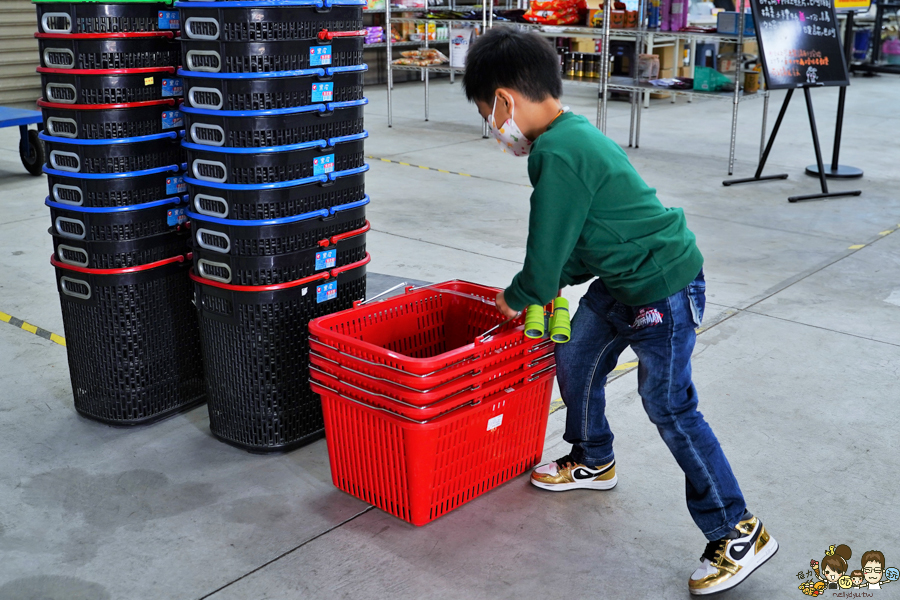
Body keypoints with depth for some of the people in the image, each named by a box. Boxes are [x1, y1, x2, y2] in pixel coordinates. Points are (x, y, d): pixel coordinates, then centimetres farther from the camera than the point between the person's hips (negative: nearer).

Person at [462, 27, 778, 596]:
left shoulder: (559, 154, -25)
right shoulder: (574, 133, 8)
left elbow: (545, 260, -18)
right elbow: (569, 240, 17)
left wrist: (515, 298, 0)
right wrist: (550, 286, 12)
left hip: (662, 288, -10)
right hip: (620, 282, 10)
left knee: (670, 407, -4)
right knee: (575, 359, 19)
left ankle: (739, 534, 9)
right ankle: (594, 462, 42)